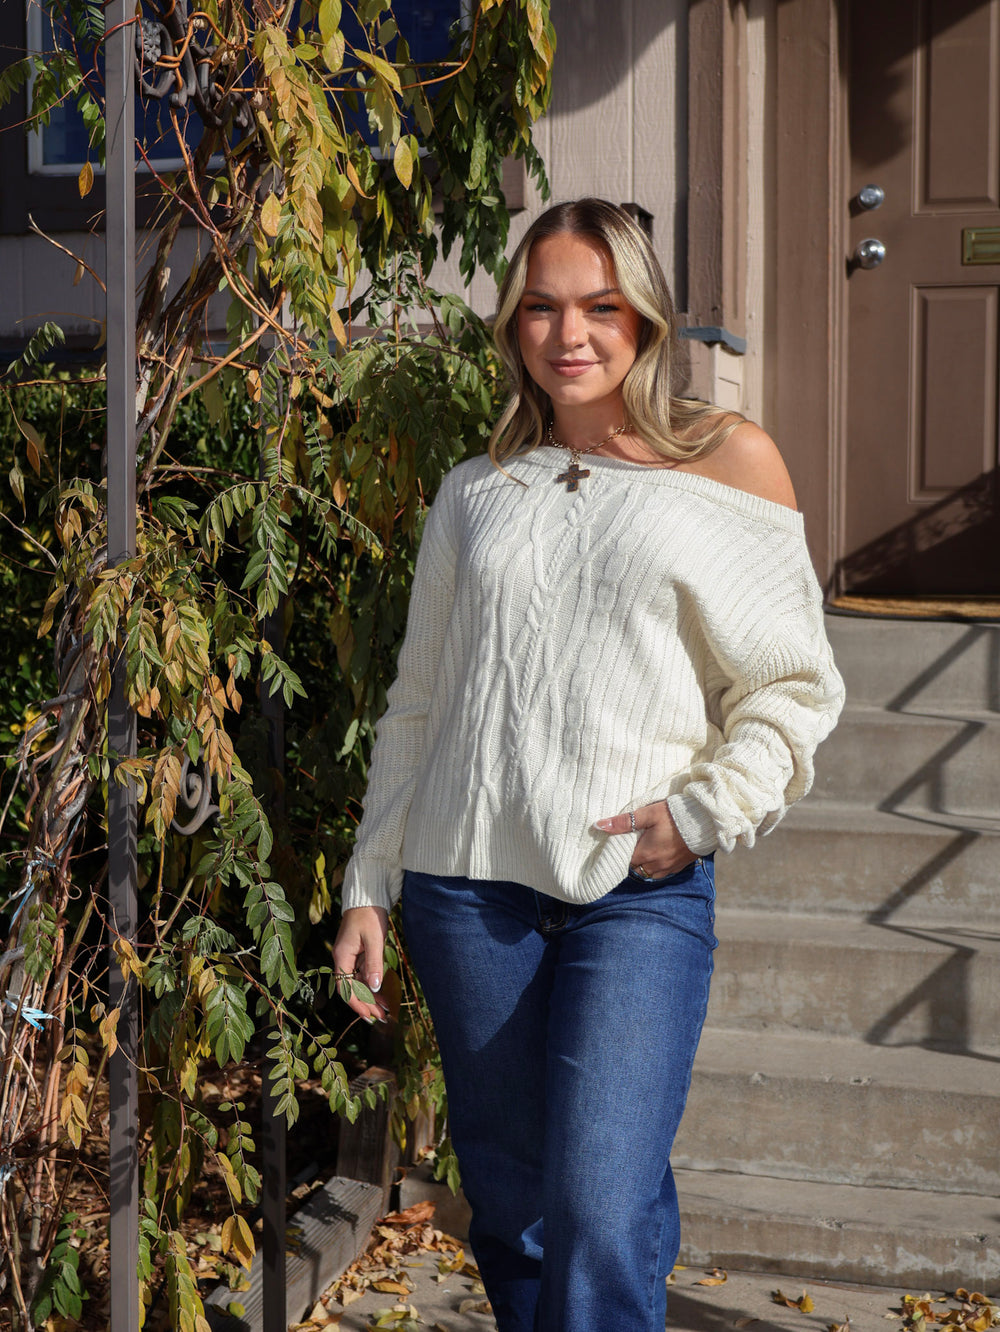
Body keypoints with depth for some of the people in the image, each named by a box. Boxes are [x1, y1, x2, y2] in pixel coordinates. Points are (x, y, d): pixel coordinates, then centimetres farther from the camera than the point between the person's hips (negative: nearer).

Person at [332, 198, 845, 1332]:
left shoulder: (730, 462, 4)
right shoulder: (477, 491, 13)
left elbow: (794, 684, 5)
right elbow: (416, 705, 16)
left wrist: (707, 810, -10)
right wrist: (369, 887, 13)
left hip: (641, 889, -3)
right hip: (467, 885, 3)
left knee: (599, 1217, -13)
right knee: (509, 1207, 10)